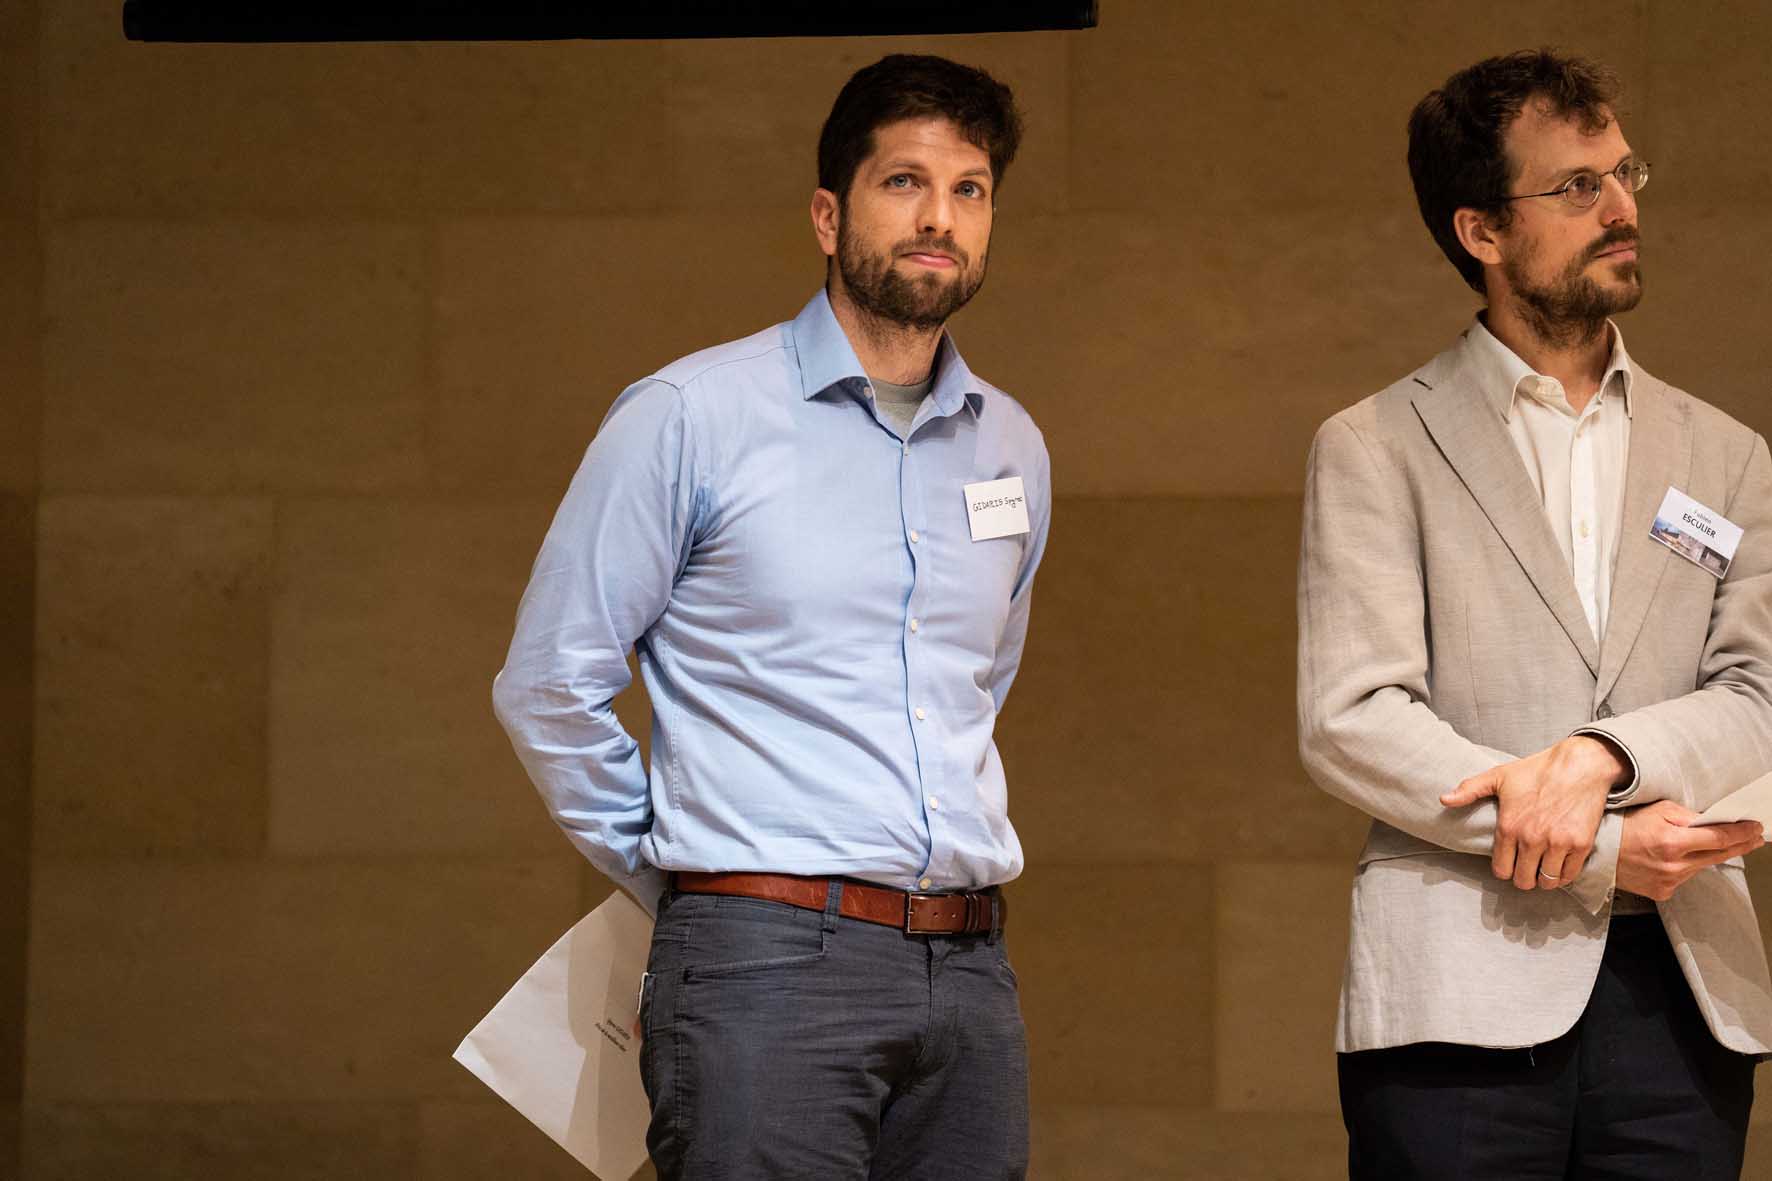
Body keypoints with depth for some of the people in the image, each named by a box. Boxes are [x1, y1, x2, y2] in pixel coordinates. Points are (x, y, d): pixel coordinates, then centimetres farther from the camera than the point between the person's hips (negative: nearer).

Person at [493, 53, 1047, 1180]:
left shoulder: (1014, 447, 15)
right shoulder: (691, 417, -2)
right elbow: (549, 683, 1)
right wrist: (674, 870, 7)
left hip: (969, 971, 5)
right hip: (771, 962, -5)